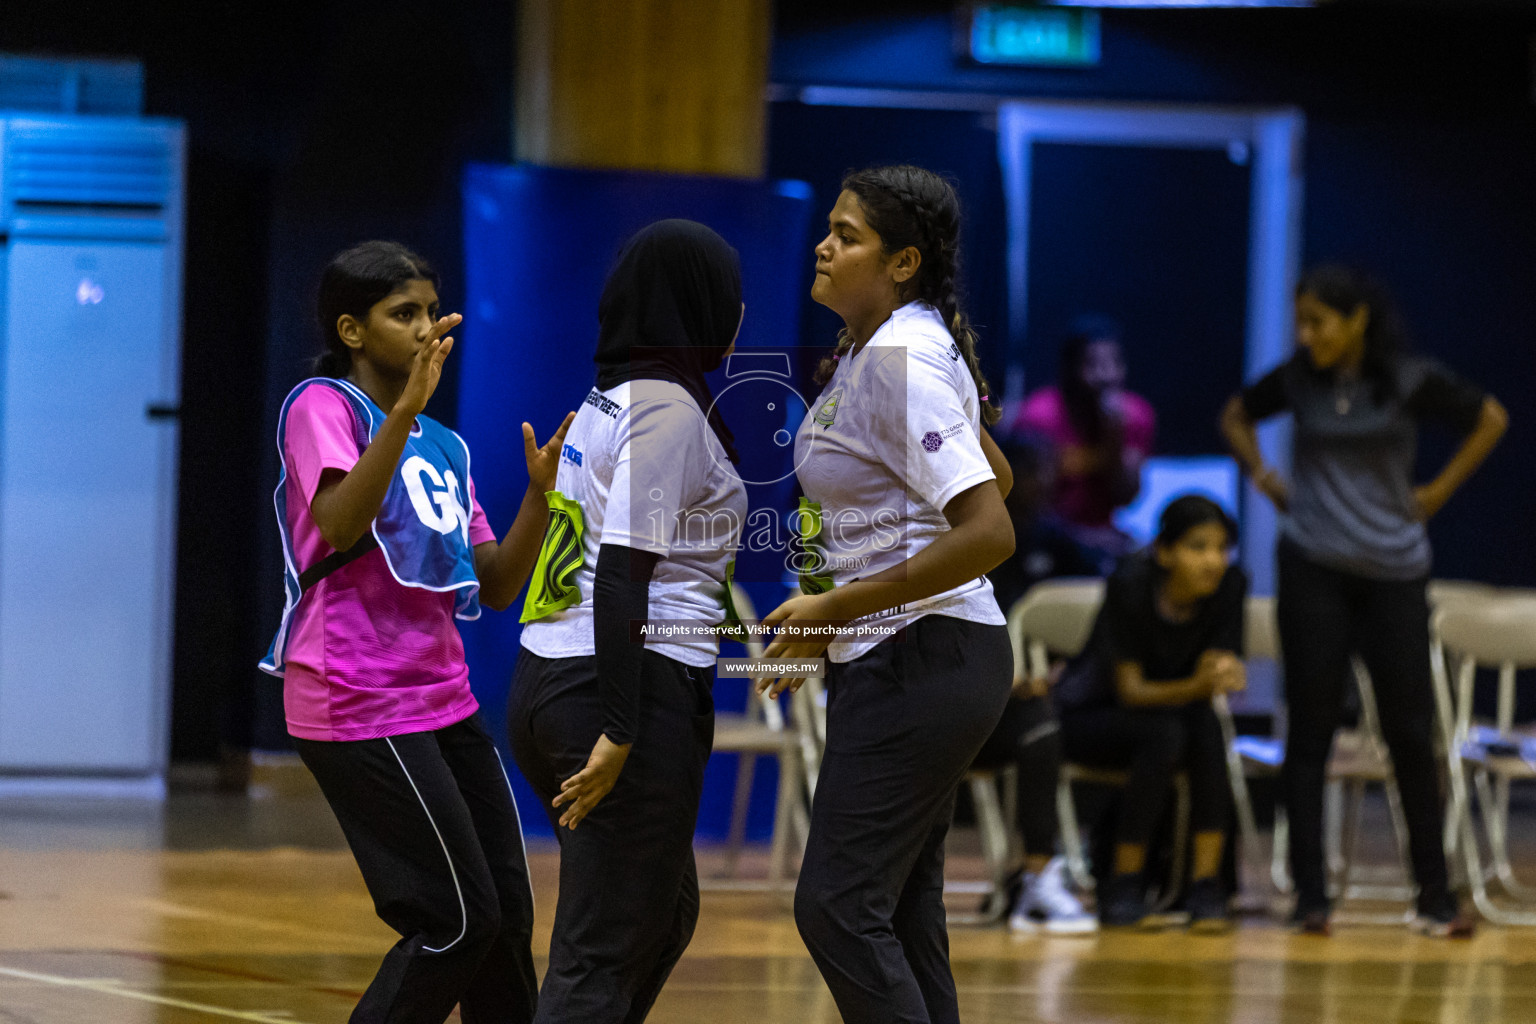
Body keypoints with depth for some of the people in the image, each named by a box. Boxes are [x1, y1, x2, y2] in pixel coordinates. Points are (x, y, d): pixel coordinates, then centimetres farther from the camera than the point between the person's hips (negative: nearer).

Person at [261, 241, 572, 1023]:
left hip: (442, 703, 8)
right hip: (361, 712, -8)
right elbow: (340, 526, -25)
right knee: (458, 920, -10)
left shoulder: (442, 446, 17)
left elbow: (495, 586, 13)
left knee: (505, 916, 7)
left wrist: (539, 492, -1)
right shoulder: (323, 407, -6)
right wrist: (405, 409, -33)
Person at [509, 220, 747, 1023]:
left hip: (546, 683, 10)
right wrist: (620, 733, -22)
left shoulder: (609, 399, 16)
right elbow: (622, 574, -19)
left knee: (664, 916, 22)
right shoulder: (670, 408, -11)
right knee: (605, 955, -8)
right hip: (628, 689, -10)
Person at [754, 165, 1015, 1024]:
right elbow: (993, 471, 26)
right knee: (901, 916, 11)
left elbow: (990, 534, -26)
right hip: (904, 662, 10)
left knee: (838, 905, -12)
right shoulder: (869, 352, 11)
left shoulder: (902, 363, -19)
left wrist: (840, 606, -21)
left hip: (920, 663, -10)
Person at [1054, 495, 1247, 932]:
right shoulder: (1130, 585, -26)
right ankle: (1124, 886, -25)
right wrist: (1195, 687, -45)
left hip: (1177, 709, 3)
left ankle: (1206, 883, -32)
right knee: (1165, 732, -35)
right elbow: (1129, 690, -25)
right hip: (1091, 713, -3)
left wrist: (1225, 676, -40)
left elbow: (1226, 668, -14)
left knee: (1206, 725, -32)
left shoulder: (1229, 585, -14)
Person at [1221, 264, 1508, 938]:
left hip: (1394, 572, -1)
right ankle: (1310, 899, 5)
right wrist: (1262, 477, 7)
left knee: (1410, 732, 0)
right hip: (1314, 571, 1)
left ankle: (1435, 898, 8)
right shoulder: (1297, 380, 2)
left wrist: (1441, 490, 4)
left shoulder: (1413, 382, -4)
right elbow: (1236, 415, 20)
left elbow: (1490, 420, 9)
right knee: (1310, 731, 1)